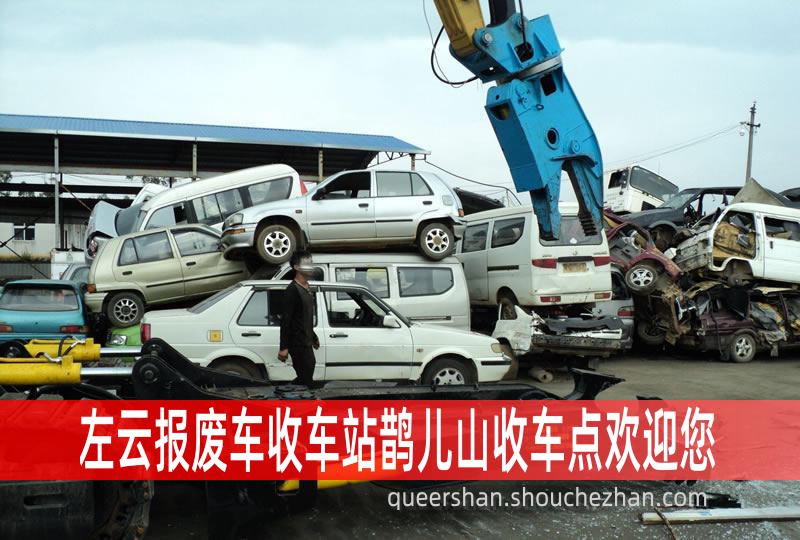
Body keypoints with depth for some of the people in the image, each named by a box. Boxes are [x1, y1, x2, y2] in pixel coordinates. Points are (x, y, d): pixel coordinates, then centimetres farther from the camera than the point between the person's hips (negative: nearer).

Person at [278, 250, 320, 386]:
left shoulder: (306, 288, 13)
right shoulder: (292, 290, -15)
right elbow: (285, 320, -19)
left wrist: (313, 337, 29)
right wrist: (283, 348, -21)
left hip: (306, 343, 9)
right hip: (297, 344, -9)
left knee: (305, 378, 14)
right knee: (306, 380, -9)